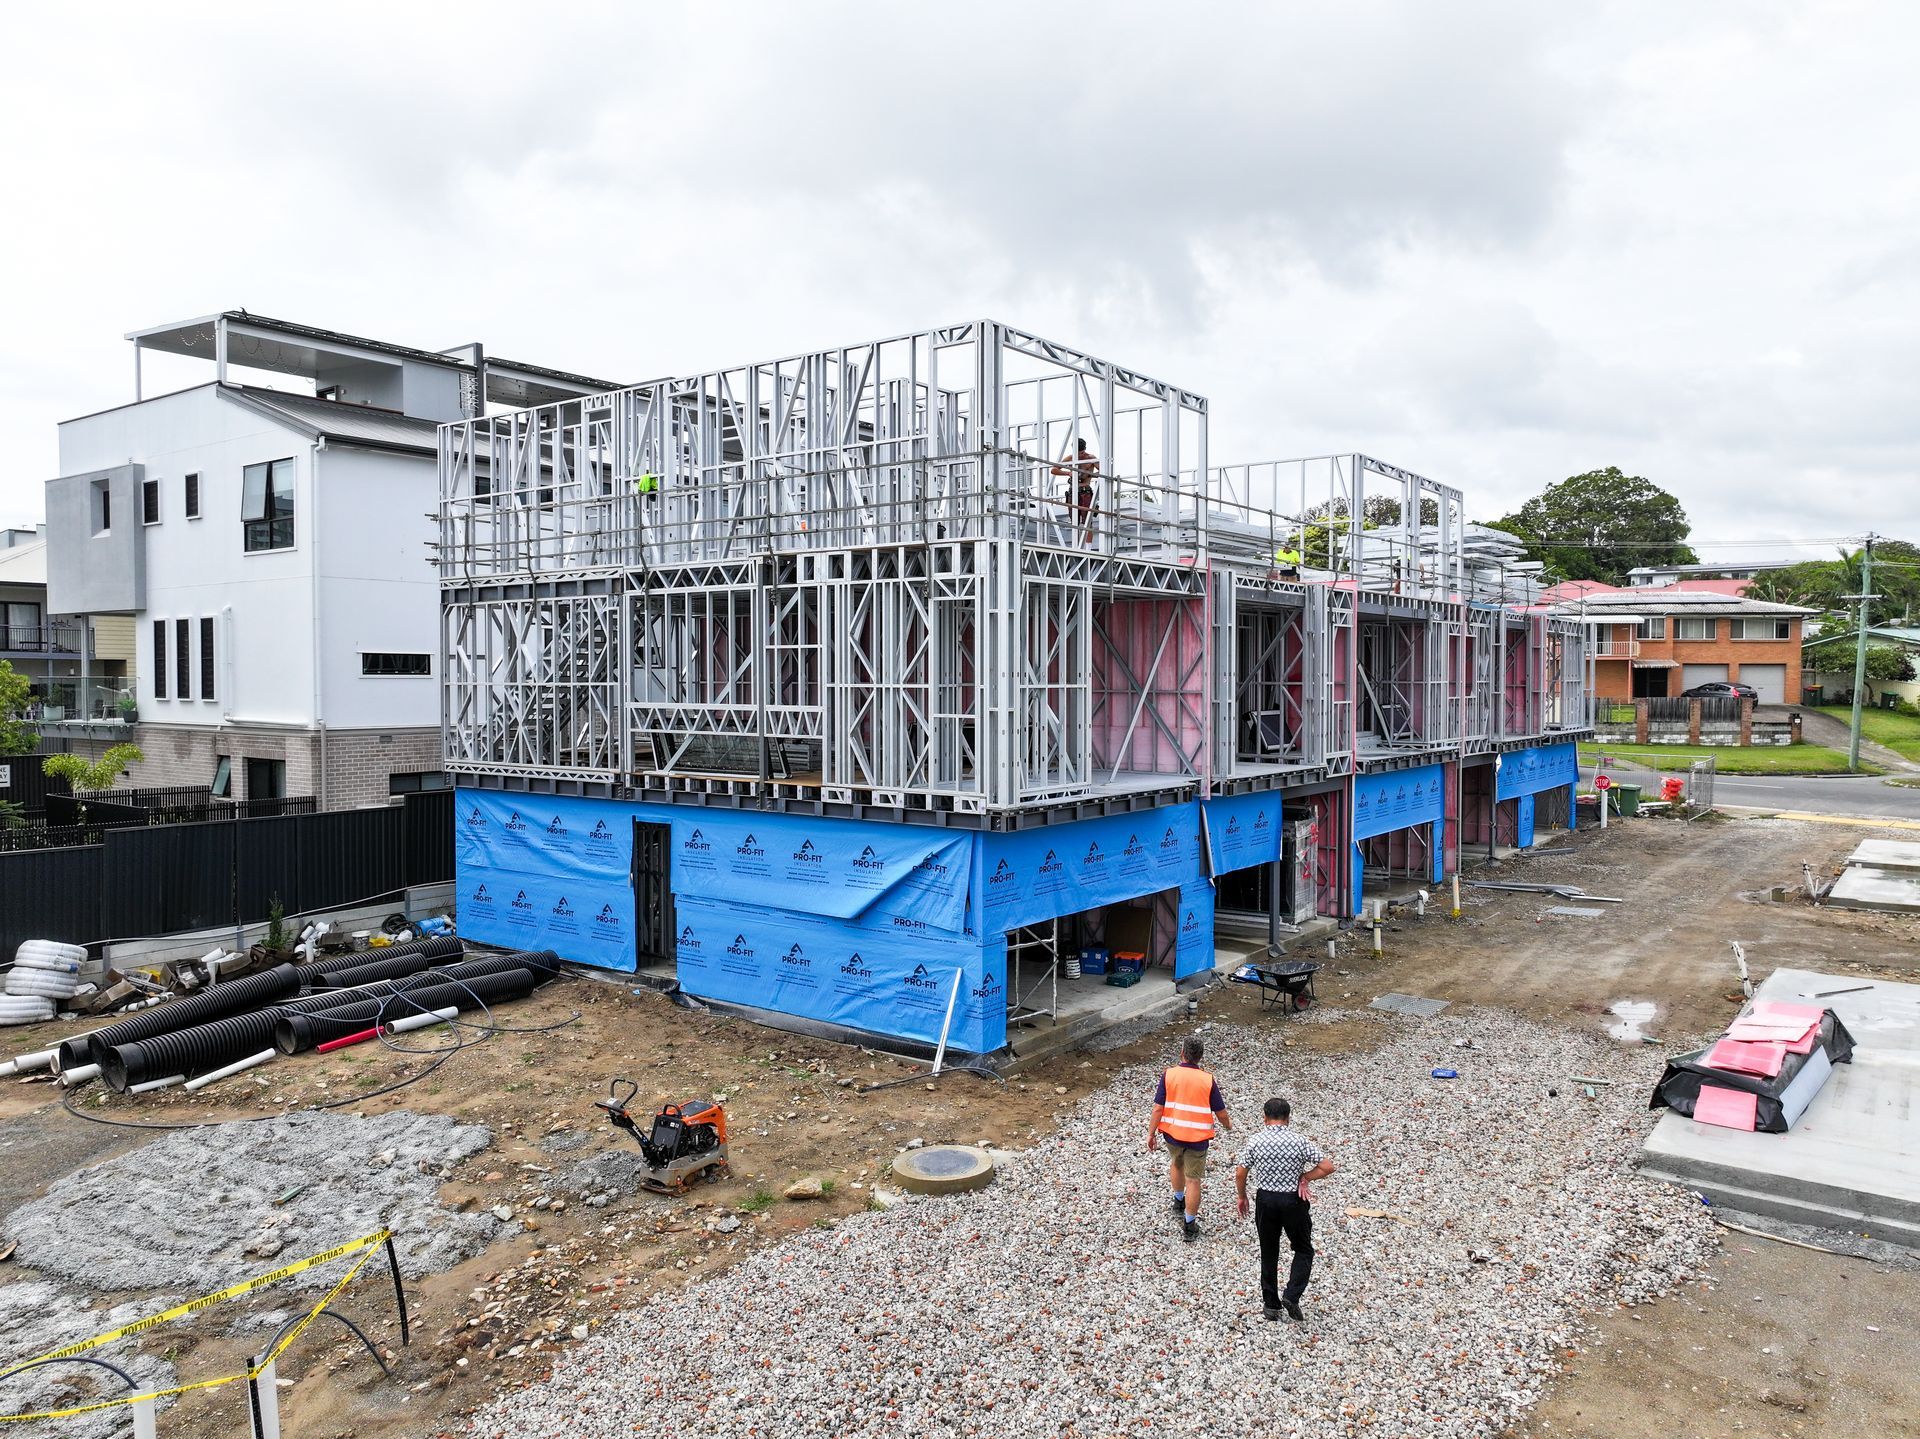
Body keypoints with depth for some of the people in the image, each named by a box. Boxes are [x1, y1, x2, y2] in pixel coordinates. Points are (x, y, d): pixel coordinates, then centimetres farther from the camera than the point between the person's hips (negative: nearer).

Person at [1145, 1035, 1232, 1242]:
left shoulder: (1168, 1075, -11)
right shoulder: (1207, 1080, -10)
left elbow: (1158, 1108, -10)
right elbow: (1221, 1112, -2)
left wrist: (1151, 1133, 0)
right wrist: (1228, 1126, 19)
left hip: (1172, 1133, 2)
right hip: (1197, 1137, -2)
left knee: (1176, 1164, 30)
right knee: (1193, 1180, 7)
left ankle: (1179, 1200, 47)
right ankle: (1189, 1224, 12)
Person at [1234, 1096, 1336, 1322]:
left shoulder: (1255, 1141, -7)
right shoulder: (1300, 1142, -11)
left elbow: (1240, 1174, -2)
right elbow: (1328, 1167, -12)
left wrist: (1242, 1197, 14)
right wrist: (1304, 1177, 0)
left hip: (1265, 1201, 2)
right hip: (1293, 1201, -1)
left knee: (1269, 1253, 16)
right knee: (1303, 1250, 16)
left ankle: (1271, 1304, 21)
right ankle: (1291, 1296, -1)